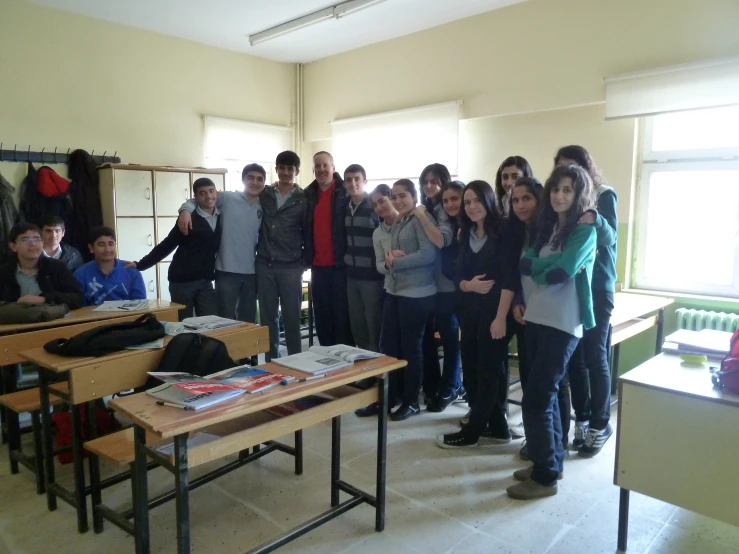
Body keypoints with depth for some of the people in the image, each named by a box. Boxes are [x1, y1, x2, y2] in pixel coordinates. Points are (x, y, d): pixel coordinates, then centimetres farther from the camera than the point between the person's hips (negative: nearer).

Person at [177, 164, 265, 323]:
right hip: (227, 270, -4)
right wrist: (186, 209, -20)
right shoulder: (227, 198, -2)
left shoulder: (263, 208, 8)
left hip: (252, 272, 4)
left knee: (249, 320, 15)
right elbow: (197, 201, -1)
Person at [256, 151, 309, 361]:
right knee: (268, 317, 9)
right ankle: (271, 361, 20)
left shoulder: (303, 200, 0)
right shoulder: (264, 195, 7)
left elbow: (308, 233, 3)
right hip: (264, 265, 3)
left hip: (291, 268, -3)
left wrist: (304, 262, -1)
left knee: (291, 318, 3)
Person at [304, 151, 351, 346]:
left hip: (340, 264, -5)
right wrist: (307, 256, 8)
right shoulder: (308, 194, 11)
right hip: (318, 265, 5)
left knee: (342, 315, 1)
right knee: (322, 315, 11)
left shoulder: (346, 192, -4)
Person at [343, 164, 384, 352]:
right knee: (356, 323, 13)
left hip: (372, 275, -6)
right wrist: (345, 261, 11)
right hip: (351, 274, 6)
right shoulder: (345, 207, 9)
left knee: (374, 323, 2)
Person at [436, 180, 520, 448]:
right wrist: (471, 285, -12)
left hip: (494, 311, -7)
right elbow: (459, 277, 10)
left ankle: (472, 431, 13)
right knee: (471, 369, 8)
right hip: (470, 311, 7)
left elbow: (510, 278, -14)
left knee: (487, 371, 2)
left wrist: (501, 317, -20)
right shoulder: (466, 235, 12)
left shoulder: (503, 232, -7)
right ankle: (497, 428, 21)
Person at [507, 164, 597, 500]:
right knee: (544, 395, 15)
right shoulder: (547, 226, 14)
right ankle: (551, 460, 31)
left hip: (562, 323, -7)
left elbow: (561, 272, -18)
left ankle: (545, 476, 9)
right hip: (536, 318, 7)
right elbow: (525, 264, 4)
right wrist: (543, 272, -13)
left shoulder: (585, 230, -7)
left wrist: (538, 267, -2)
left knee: (535, 399, -5)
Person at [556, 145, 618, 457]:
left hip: (596, 288, -4)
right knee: (574, 357, 7)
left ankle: (600, 425, 12)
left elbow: (610, 237, -18)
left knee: (595, 357, -1)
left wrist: (594, 219, -38)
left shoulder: (604, 195, -3)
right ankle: (582, 420, 19)